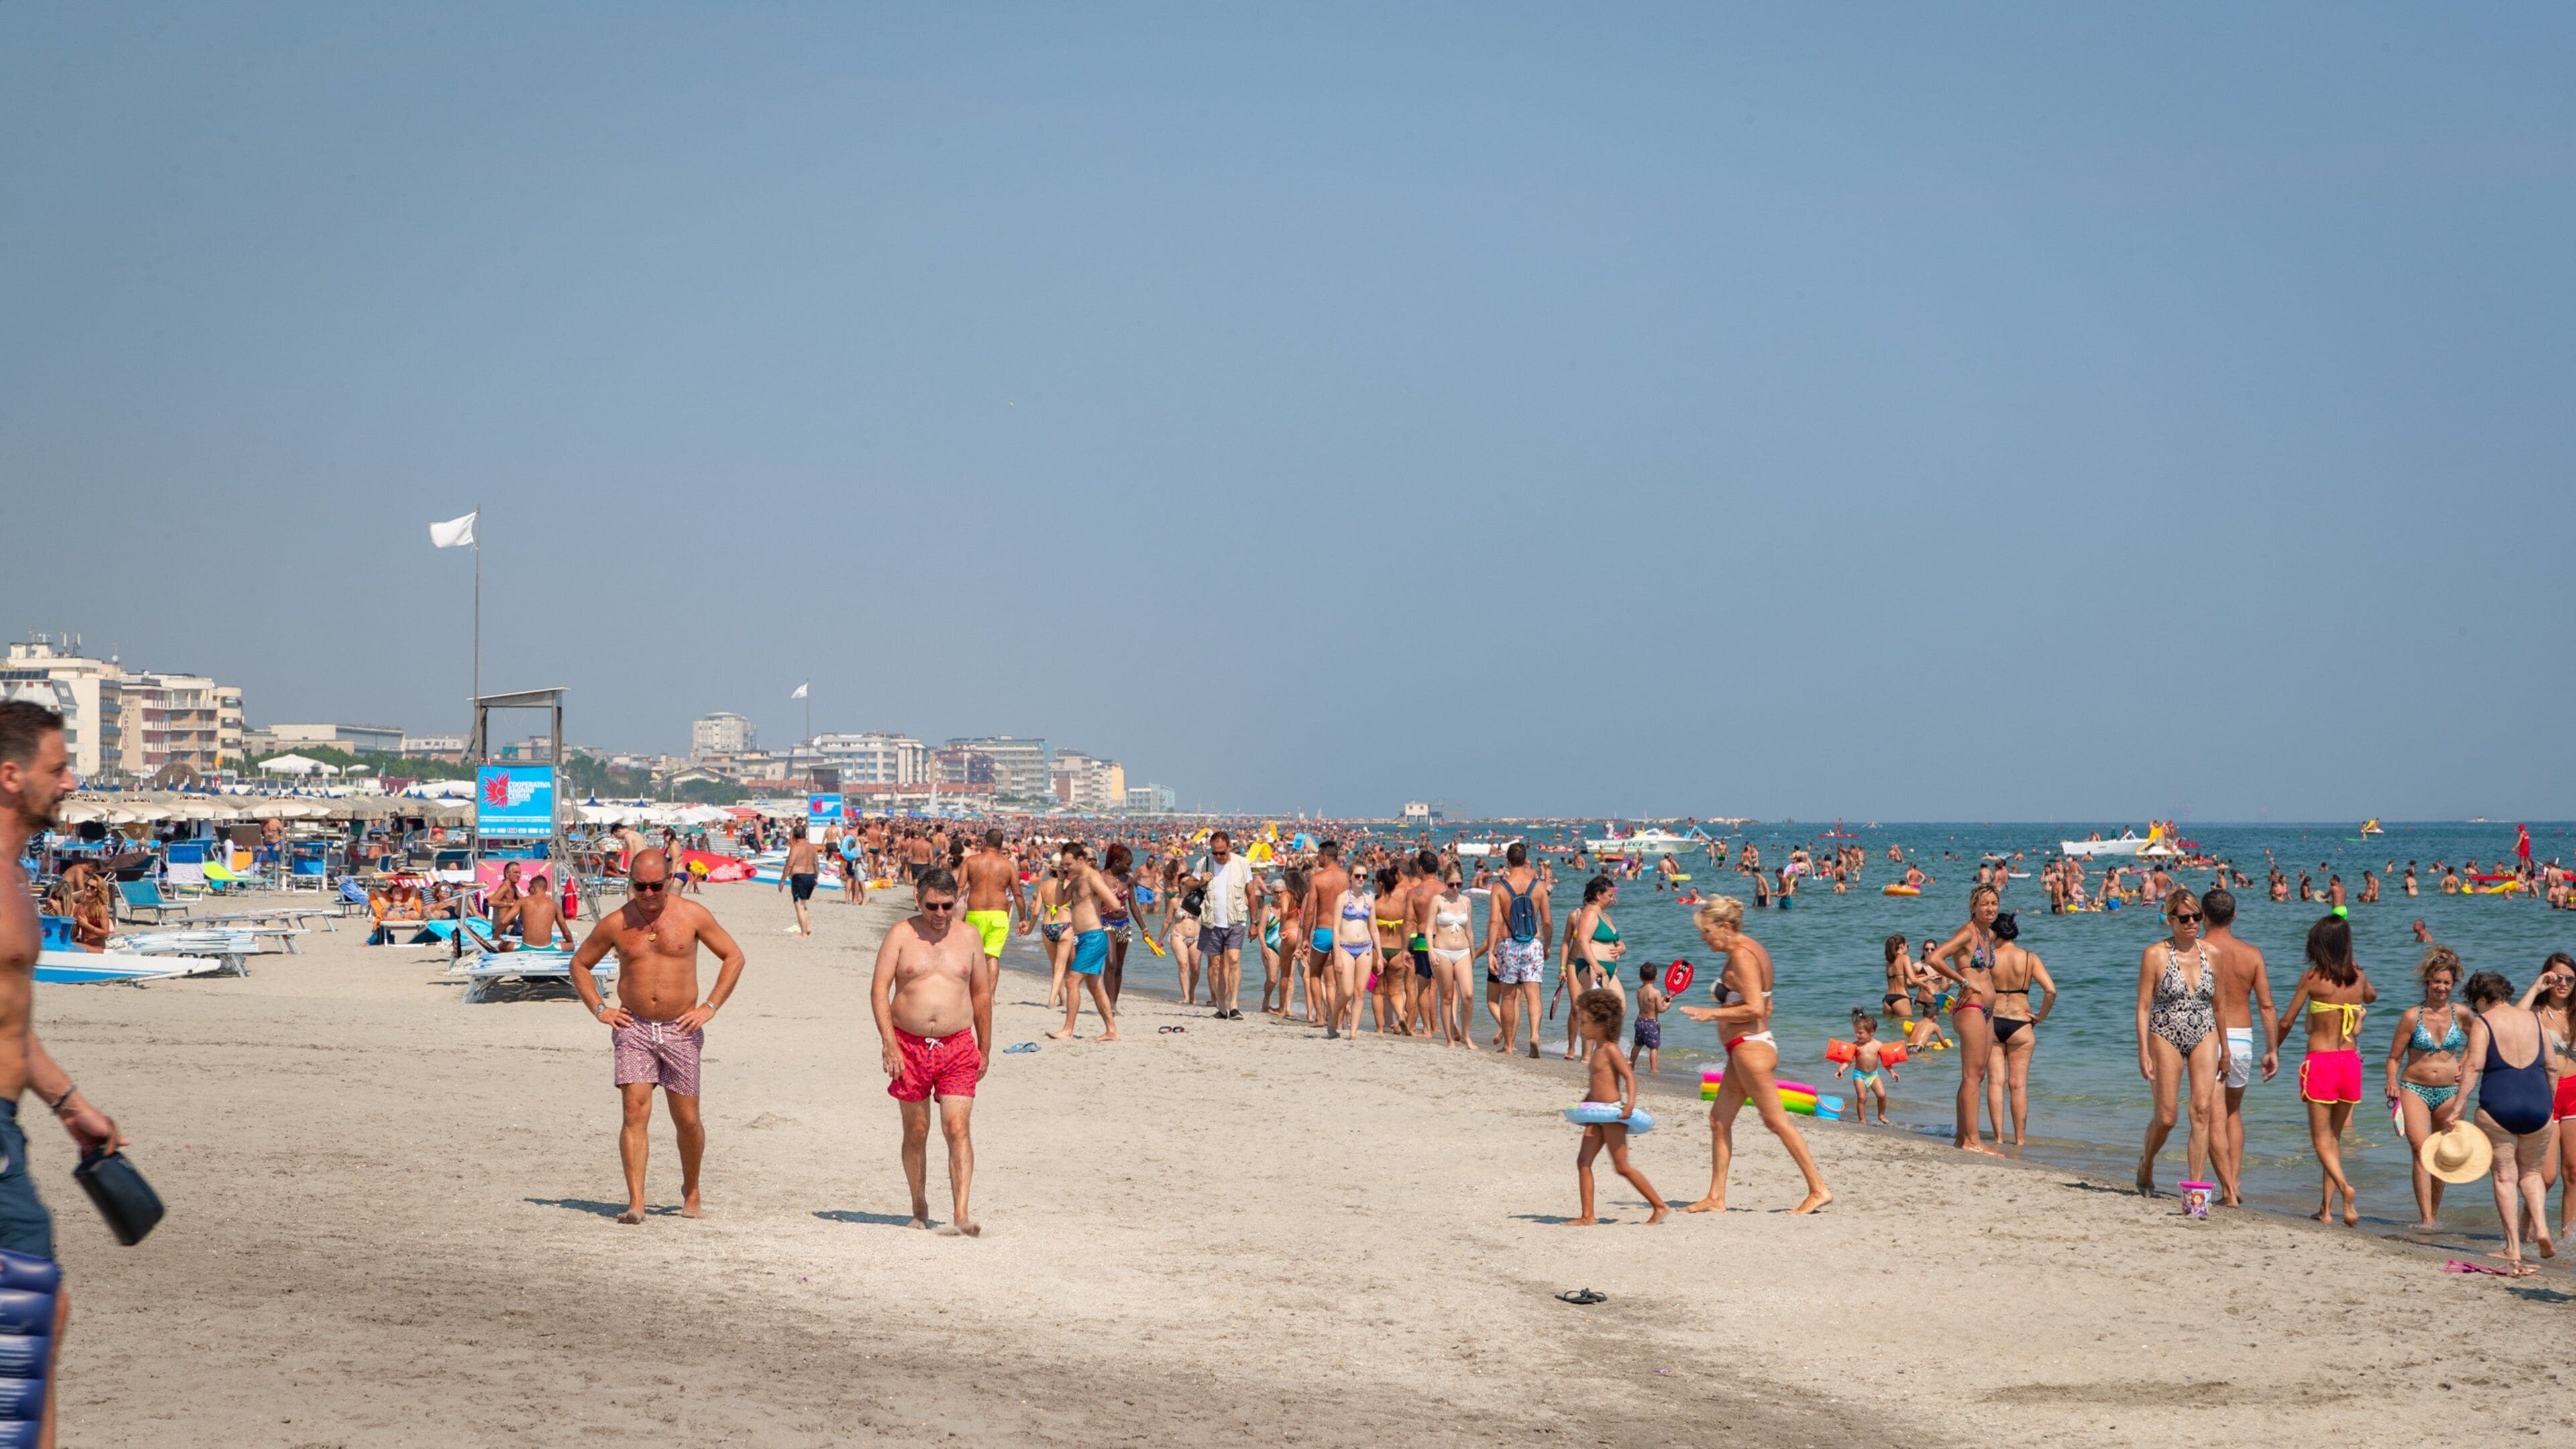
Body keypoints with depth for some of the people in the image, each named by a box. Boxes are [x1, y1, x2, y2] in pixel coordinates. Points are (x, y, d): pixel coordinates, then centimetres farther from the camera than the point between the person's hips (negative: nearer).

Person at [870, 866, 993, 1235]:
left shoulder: (970, 937, 8)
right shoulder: (901, 935, 1)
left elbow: (981, 995, 15)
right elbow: (879, 990, -4)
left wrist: (985, 1049, 15)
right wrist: (889, 1043, -14)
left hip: (958, 1047, 0)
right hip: (909, 1045, 0)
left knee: (958, 1128, -12)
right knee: (916, 1132, 8)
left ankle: (960, 1214, -17)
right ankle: (920, 1210, 22)